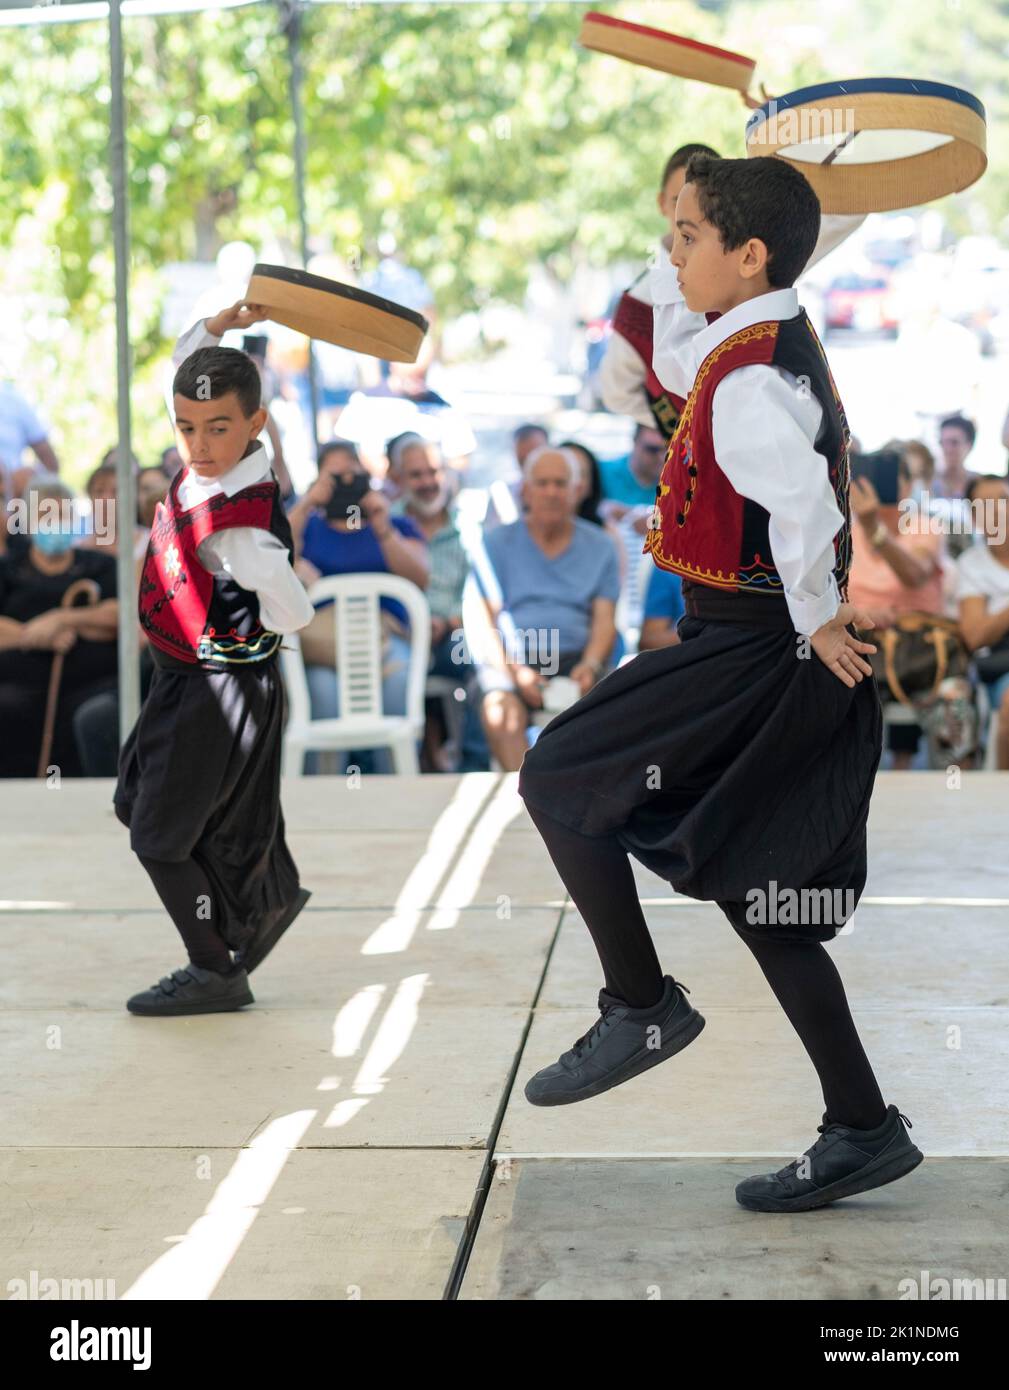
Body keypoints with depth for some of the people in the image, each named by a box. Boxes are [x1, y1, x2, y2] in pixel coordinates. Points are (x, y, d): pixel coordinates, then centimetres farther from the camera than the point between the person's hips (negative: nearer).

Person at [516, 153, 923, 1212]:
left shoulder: (749, 380, -18)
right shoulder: (779, 345, 13)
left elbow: (805, 502, -34)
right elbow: (674, 370, 35)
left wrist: (814, 622, -21)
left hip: (752, 651, -10)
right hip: (755, 645, 10)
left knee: (559, 777, -4)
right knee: (759, 892, 13)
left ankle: (639, 1005, 2)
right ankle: (862, 1131, 16)